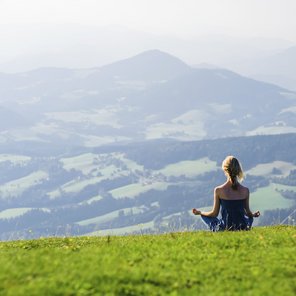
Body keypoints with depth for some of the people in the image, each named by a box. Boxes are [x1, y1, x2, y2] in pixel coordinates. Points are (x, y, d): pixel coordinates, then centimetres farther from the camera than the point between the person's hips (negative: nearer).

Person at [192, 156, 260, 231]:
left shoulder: (218, 190, -13)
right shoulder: (245, 191, -9)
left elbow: (214, 214, -3)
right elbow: (248, 213, 4)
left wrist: (199, 212, 16)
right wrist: (254, 215, 29)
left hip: (224, 228, -2)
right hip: (242, 228, 3)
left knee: (204, 215, 24)